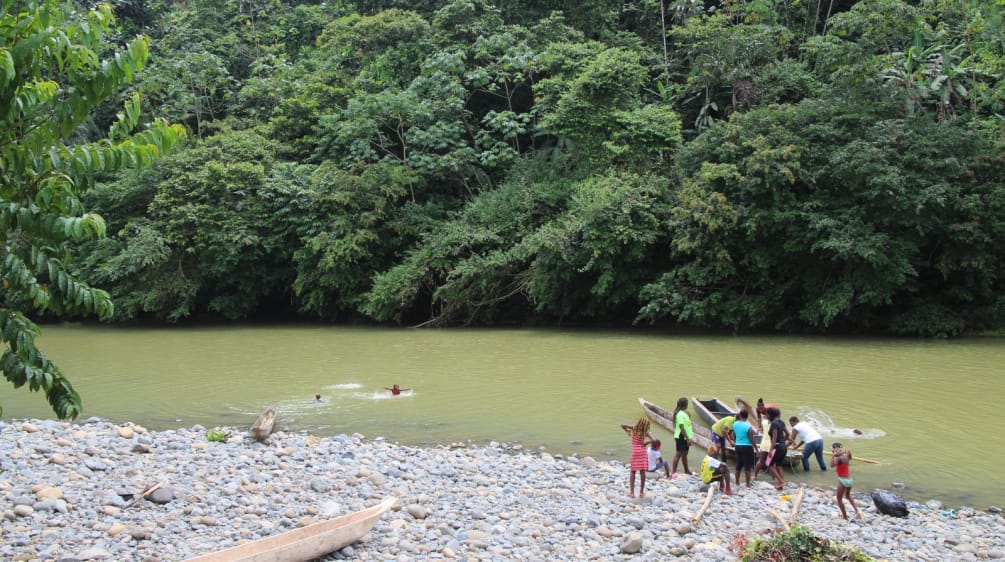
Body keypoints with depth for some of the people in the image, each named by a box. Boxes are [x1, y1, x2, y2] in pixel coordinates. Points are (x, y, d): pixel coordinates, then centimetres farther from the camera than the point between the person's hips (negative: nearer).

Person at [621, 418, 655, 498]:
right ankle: (642, 492, 11)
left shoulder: (634, 429, -5)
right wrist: (646, 443, -1)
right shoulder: (646, 432, -8)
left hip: (635, 452, 0)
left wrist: (627, 431, 10)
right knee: (642, 472, 7)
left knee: (632, 472, 8)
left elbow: (622, 425, -7)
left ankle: (632, 492, 3)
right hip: (643, 452, 0)